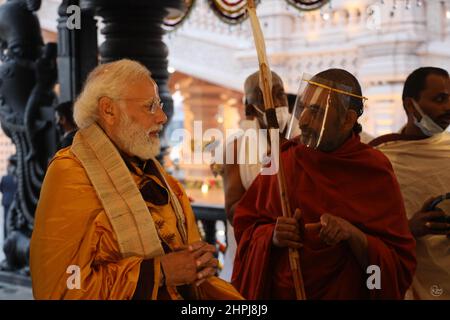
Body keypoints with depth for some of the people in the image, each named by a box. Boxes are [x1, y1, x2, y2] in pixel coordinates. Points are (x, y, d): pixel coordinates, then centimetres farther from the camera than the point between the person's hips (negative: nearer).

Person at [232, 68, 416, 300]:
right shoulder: (284, 159, -7)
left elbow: (400, 265, -12)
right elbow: (245, 226, -1)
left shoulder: (375, 173, -13)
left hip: (347, 293, -2)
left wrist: (354, 235, -28)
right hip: (277, 291, 2)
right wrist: (271, 236, -20)